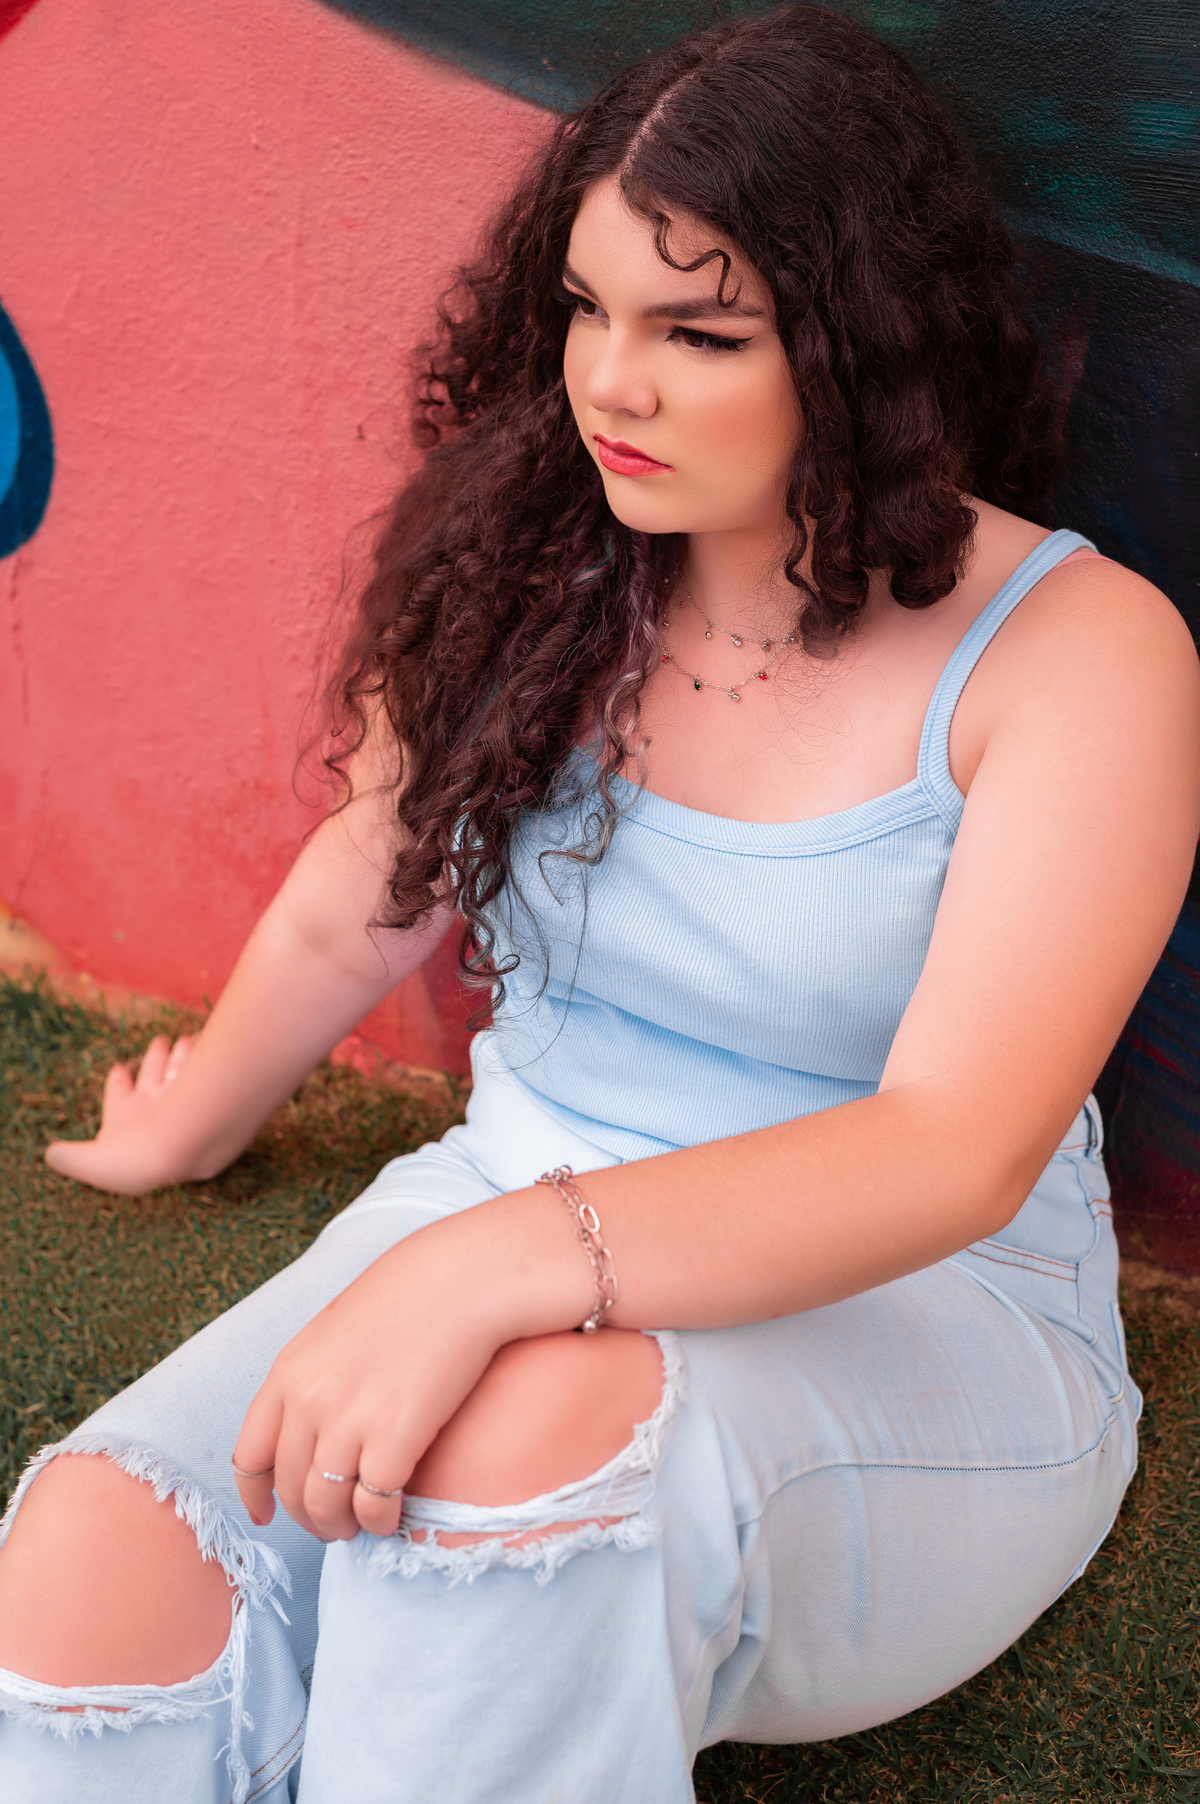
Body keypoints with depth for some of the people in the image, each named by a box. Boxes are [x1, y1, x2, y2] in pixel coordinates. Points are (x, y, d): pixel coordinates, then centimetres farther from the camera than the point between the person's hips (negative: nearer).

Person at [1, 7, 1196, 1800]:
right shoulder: (536, 572, 1)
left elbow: (956, 1152, -23)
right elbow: (352, 910, 17)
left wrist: (492, 1265, -36)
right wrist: (190, 1132, 32)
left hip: (920, 1337, -3)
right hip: (510, 1247, 4)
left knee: (524, 1429, -39)